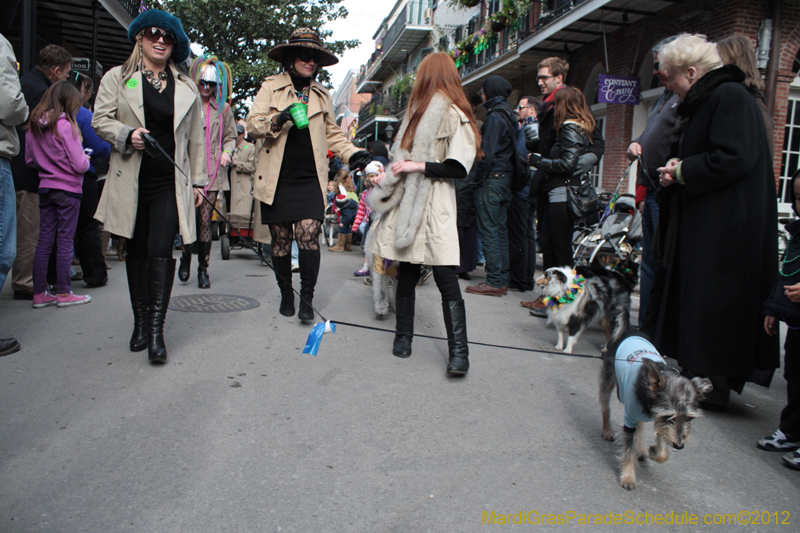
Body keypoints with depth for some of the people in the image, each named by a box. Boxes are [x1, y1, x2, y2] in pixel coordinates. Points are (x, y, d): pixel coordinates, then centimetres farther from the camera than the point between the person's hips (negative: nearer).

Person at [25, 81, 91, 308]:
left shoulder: (33, 125, 6)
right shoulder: (66, 125, -14)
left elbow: (30, 160, 13)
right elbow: (79, 165, -16)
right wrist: (86, 159, 4)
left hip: (45, 188, 6)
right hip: (68, 189, -6)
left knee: (44, 240, 9)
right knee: (65, 240, 0)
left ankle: (39, 293, 14)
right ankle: (63, 293, 6)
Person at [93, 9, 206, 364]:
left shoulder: (186, 88, 13)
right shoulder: (117, 78, 10)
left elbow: (195, 138, 14)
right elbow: (100, 120, 6)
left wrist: (198, 181, 11)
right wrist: (127, 134, -15)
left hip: (171, 182, -1)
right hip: (131, 181, 1)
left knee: (160, 251, -12)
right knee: (136, 252, 8)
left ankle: (156, 329, -7)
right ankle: (140, 322, 21)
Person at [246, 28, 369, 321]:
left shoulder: (321, 94, 17)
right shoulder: (271, 87, 9)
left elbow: (332, 133, 20)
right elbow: (253, 124, 1)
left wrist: (353, 154, 3)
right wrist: (278, 120, -19)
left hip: (310, 179, 1)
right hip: (277, 179, -1)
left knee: (308, 235, -14)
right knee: (281, 241, 5)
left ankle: (306, 299, -3)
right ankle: (286, 294, 22)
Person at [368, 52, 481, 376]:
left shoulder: (454, 115, -3)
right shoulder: (419, 112, 21)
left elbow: (459, 168, -11)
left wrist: (420, 166, -13)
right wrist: (393, 175, 13)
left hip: (436, 207, -6)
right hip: (408, 205, 7)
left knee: (446, 280, -9)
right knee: (407, 274, 8)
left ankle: (459, 352, -7)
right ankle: (403, 336, 20)